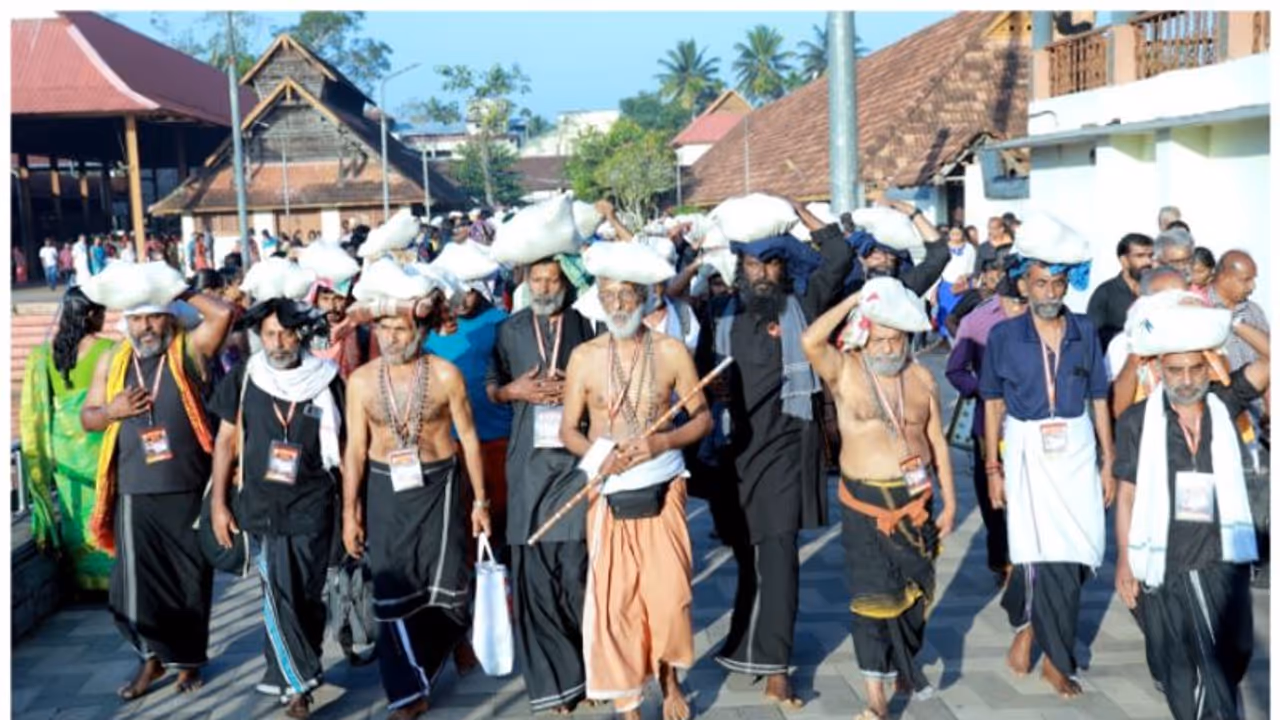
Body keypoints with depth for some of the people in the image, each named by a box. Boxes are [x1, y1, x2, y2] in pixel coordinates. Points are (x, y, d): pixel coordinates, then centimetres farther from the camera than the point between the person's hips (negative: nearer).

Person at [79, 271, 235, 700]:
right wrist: (111, 410, -8)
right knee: (138, 581, 5)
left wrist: (180, 292, -5)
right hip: (135, 493, 2)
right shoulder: (112, 362, 8)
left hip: (188, 491, -2)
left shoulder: (187, 350, -1)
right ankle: (153, 658, 24)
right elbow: (87, 417, 13)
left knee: (191, 580, 8)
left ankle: (188, 659, 25)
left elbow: (223, 314, -16)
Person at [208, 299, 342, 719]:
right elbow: (226, 441, 6)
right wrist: (218, 502, 3)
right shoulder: (243, 380, 0)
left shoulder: (325, 381, -1)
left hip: (311, 505, 0)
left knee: (307, 596, 4)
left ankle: (288, 675, 20)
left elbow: (341, 444, 6)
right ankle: (300, 680, 3)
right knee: (277, 595, -6)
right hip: (260, 505, 0)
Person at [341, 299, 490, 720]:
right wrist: (349, 511, -1)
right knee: (393, 592, 2)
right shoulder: (362, 380, -2)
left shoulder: (445, 375, -7)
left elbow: (468, 437, 0)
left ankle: (455, 635, 33)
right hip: (385, 489, 1)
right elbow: (355, 449, 1)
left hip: (438, 485, -1)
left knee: (444, 584, -1)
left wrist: (480, 500, 2)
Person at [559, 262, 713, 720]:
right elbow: (568, 429, 4)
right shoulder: (584, 356, -1)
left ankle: (669, 680, 24)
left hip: (662, 488, -1)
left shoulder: (671, 351, -3)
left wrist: (662, 442, -16)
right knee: (613, 597, 1)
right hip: (608, 491, 1)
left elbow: (703, 417, 1)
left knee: (669, 592, -4)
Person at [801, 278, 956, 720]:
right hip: (866, 502, -4)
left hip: (916, 499, 4)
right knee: (873, 597, -5)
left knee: (915, 590, 16)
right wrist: (855, 299, -21)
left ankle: (903, 664, 40)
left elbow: (937, 443, 7)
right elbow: (810, 341, -31)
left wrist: (950, 501, 6)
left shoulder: (921, 377, 2)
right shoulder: (844, 371, -9)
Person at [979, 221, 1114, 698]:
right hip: (1028, 454, -3)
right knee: (1049, 556, -4)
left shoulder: (1084, 332, 1)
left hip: (1078, 452, 3)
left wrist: (1109, 461, 3)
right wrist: (993, 469, -1)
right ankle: (1058, 660, 14)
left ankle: (1027, 622, 28)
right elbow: (993, 404, 1)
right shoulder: (1004, 336, -4)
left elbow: (1099, 400, 6)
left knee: (1079, 552, 3)